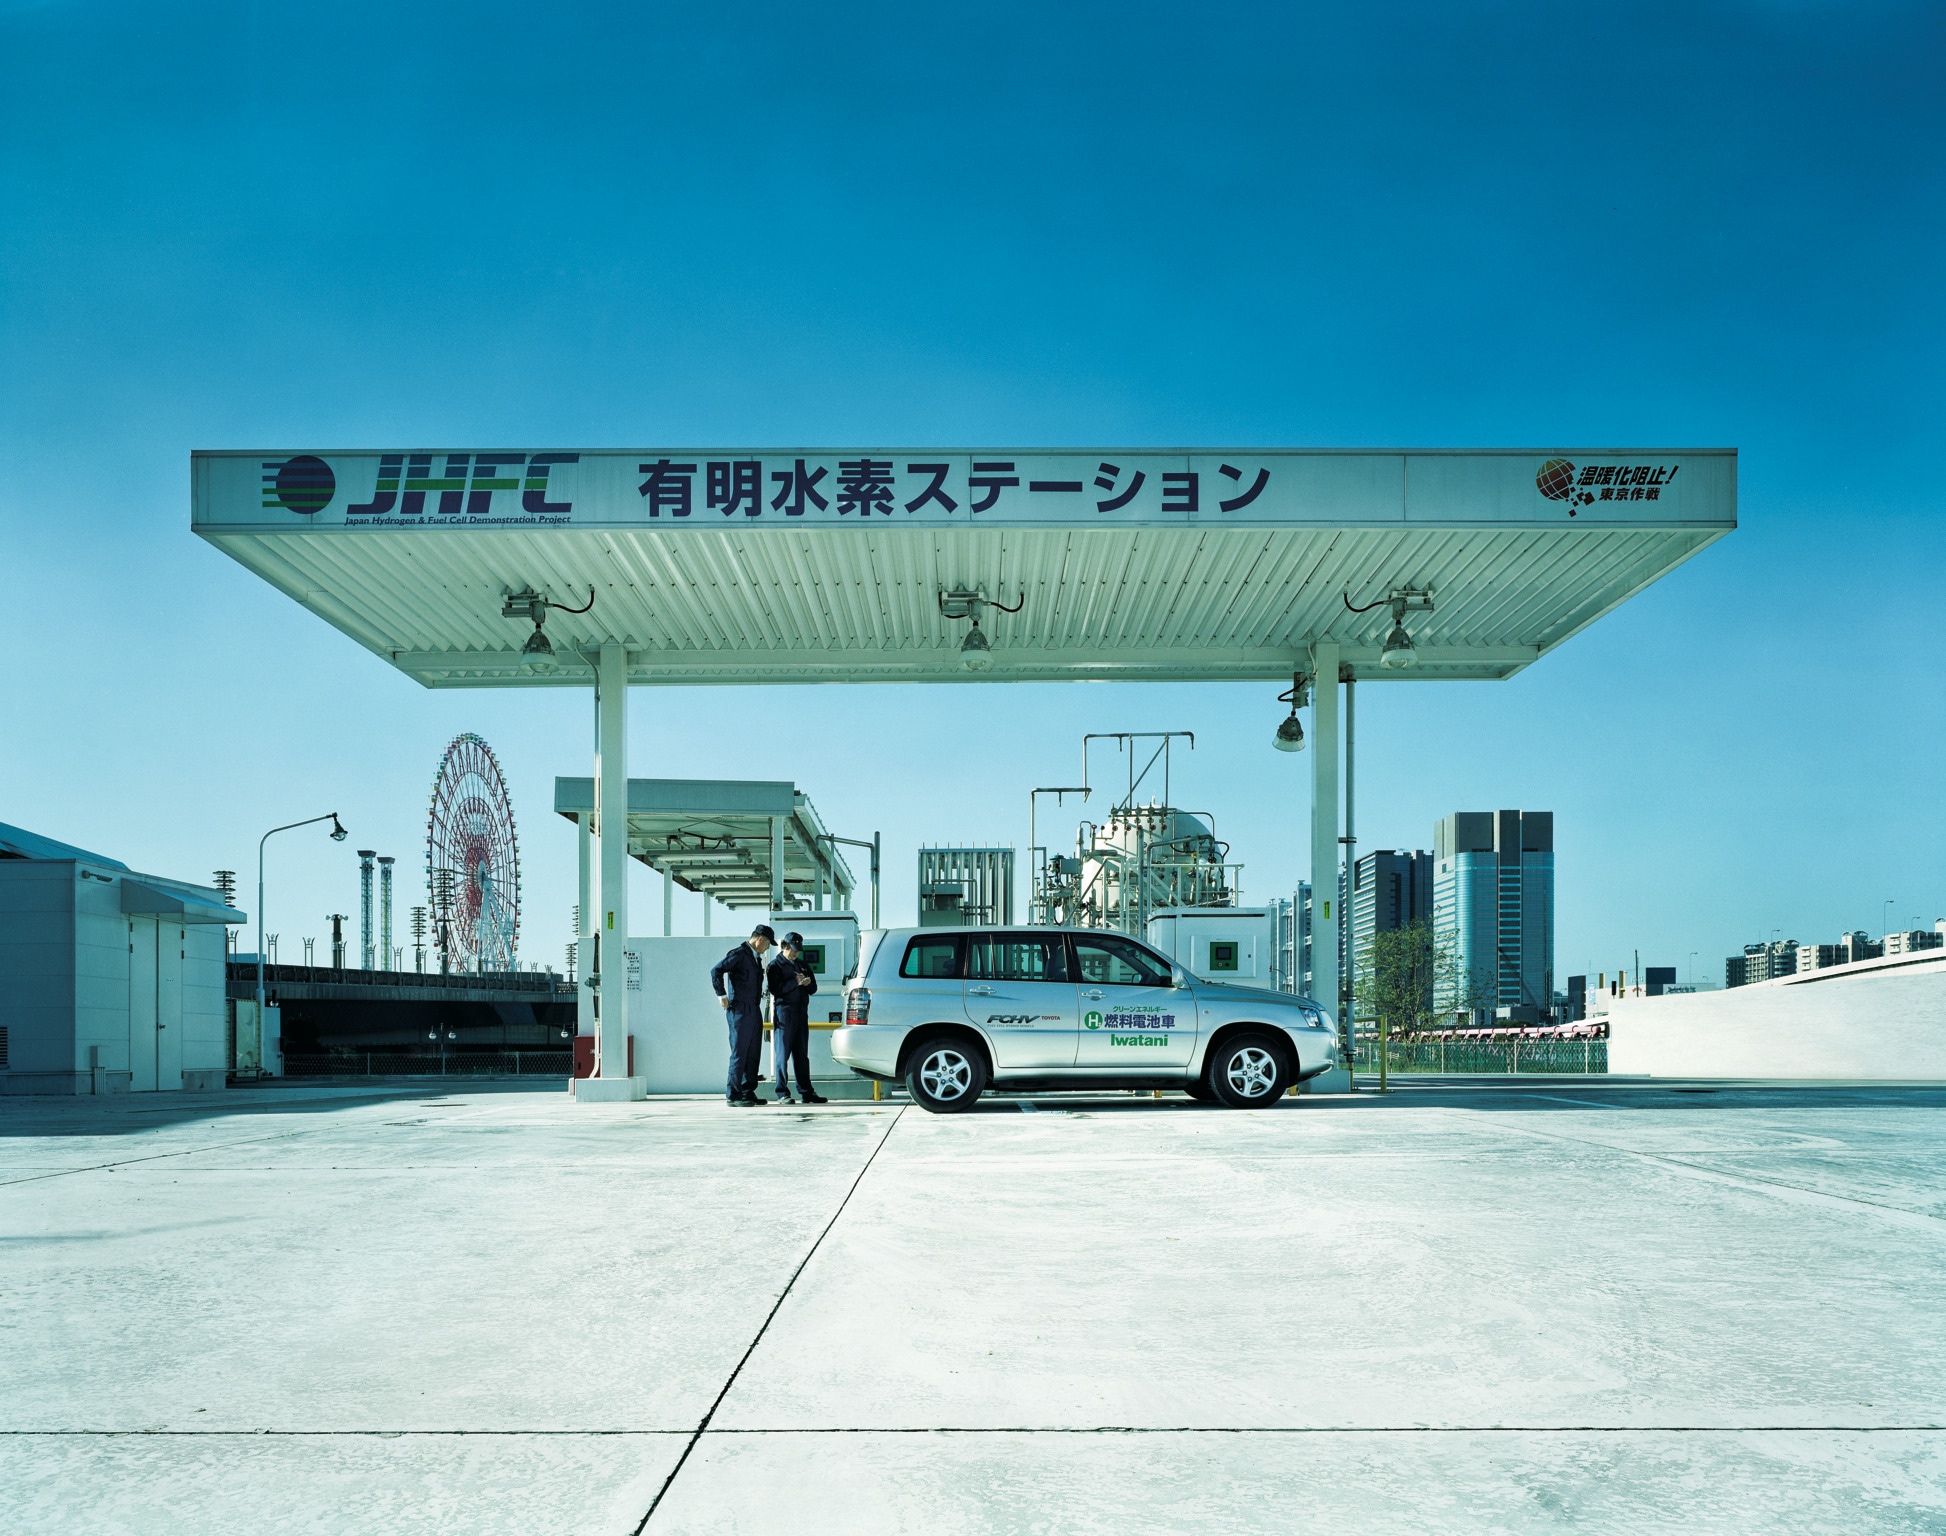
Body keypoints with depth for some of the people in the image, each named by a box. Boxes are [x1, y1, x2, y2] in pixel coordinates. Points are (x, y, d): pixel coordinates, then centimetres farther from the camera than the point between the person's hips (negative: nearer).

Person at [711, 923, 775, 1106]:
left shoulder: (756, 957, 18)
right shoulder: (739, 954, -10)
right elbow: (716, 971, -18)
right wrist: (722, 996, -16)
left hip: (754, 1011, 9)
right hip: (740, 1011, -9)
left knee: (753, 1054, 10)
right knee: (739, 1053, -8)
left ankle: (748, 1093, 17)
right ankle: (733, 1096, -5)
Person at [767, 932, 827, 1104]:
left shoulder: (802, 965, 20)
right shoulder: (776, 965, 1)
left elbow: (813, 988, 20)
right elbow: (775, 989, -11)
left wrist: (808, 983, -2)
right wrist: (795, 982, -19)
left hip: (801, 1014, 6)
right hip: (784, 1014, -6)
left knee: (802, 1056, 8)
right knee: (783, 1055, -5)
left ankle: (806, 1092, 9)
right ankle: (782, 1093, -4)